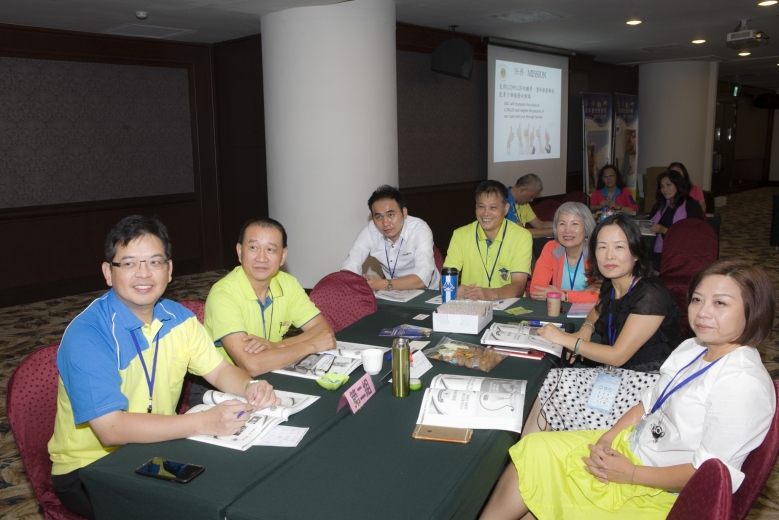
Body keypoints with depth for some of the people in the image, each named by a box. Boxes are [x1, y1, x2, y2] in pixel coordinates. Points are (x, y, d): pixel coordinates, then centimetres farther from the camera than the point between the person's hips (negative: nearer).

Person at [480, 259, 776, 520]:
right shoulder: (692, 349, 3)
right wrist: (607, 438, -6)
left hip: (658, 489, -8)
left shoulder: (743, 383, -24)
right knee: (534, 450, -2)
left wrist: (630, 474, -19)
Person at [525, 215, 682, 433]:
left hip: (644, 383, -7)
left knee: (552, 391, -19)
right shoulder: (610, 287, 4)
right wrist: (586, 329, 7)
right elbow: (599, 310, 30)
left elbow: (618, 355, -20)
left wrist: (565, 339, -14)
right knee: (552, 381, -14)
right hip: (615, 375, 7)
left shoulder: (651, 296, -19)